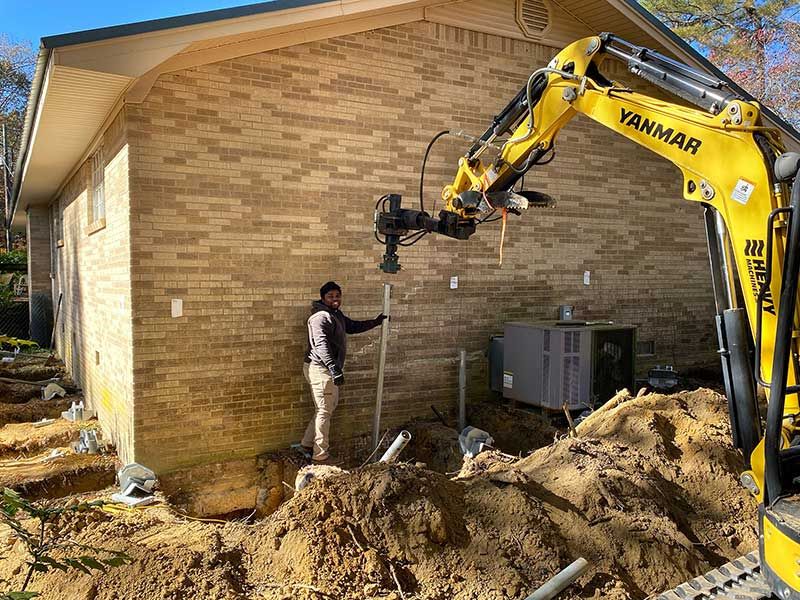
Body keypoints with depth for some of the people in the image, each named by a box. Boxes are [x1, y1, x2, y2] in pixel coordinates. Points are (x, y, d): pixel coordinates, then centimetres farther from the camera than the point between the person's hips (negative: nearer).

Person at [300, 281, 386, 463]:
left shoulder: (337, 315, 15)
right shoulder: (321, 316, -17)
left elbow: (353, 327, 33)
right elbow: (321, 344, -29)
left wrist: (375, 322, 32)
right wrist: (334, 368, -36)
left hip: (330, 369, 10)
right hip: (320, 368, -10)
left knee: (330, 406, 18)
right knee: (324, 411, -4)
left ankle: (307, 444, 29)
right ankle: (320, 455, 6)